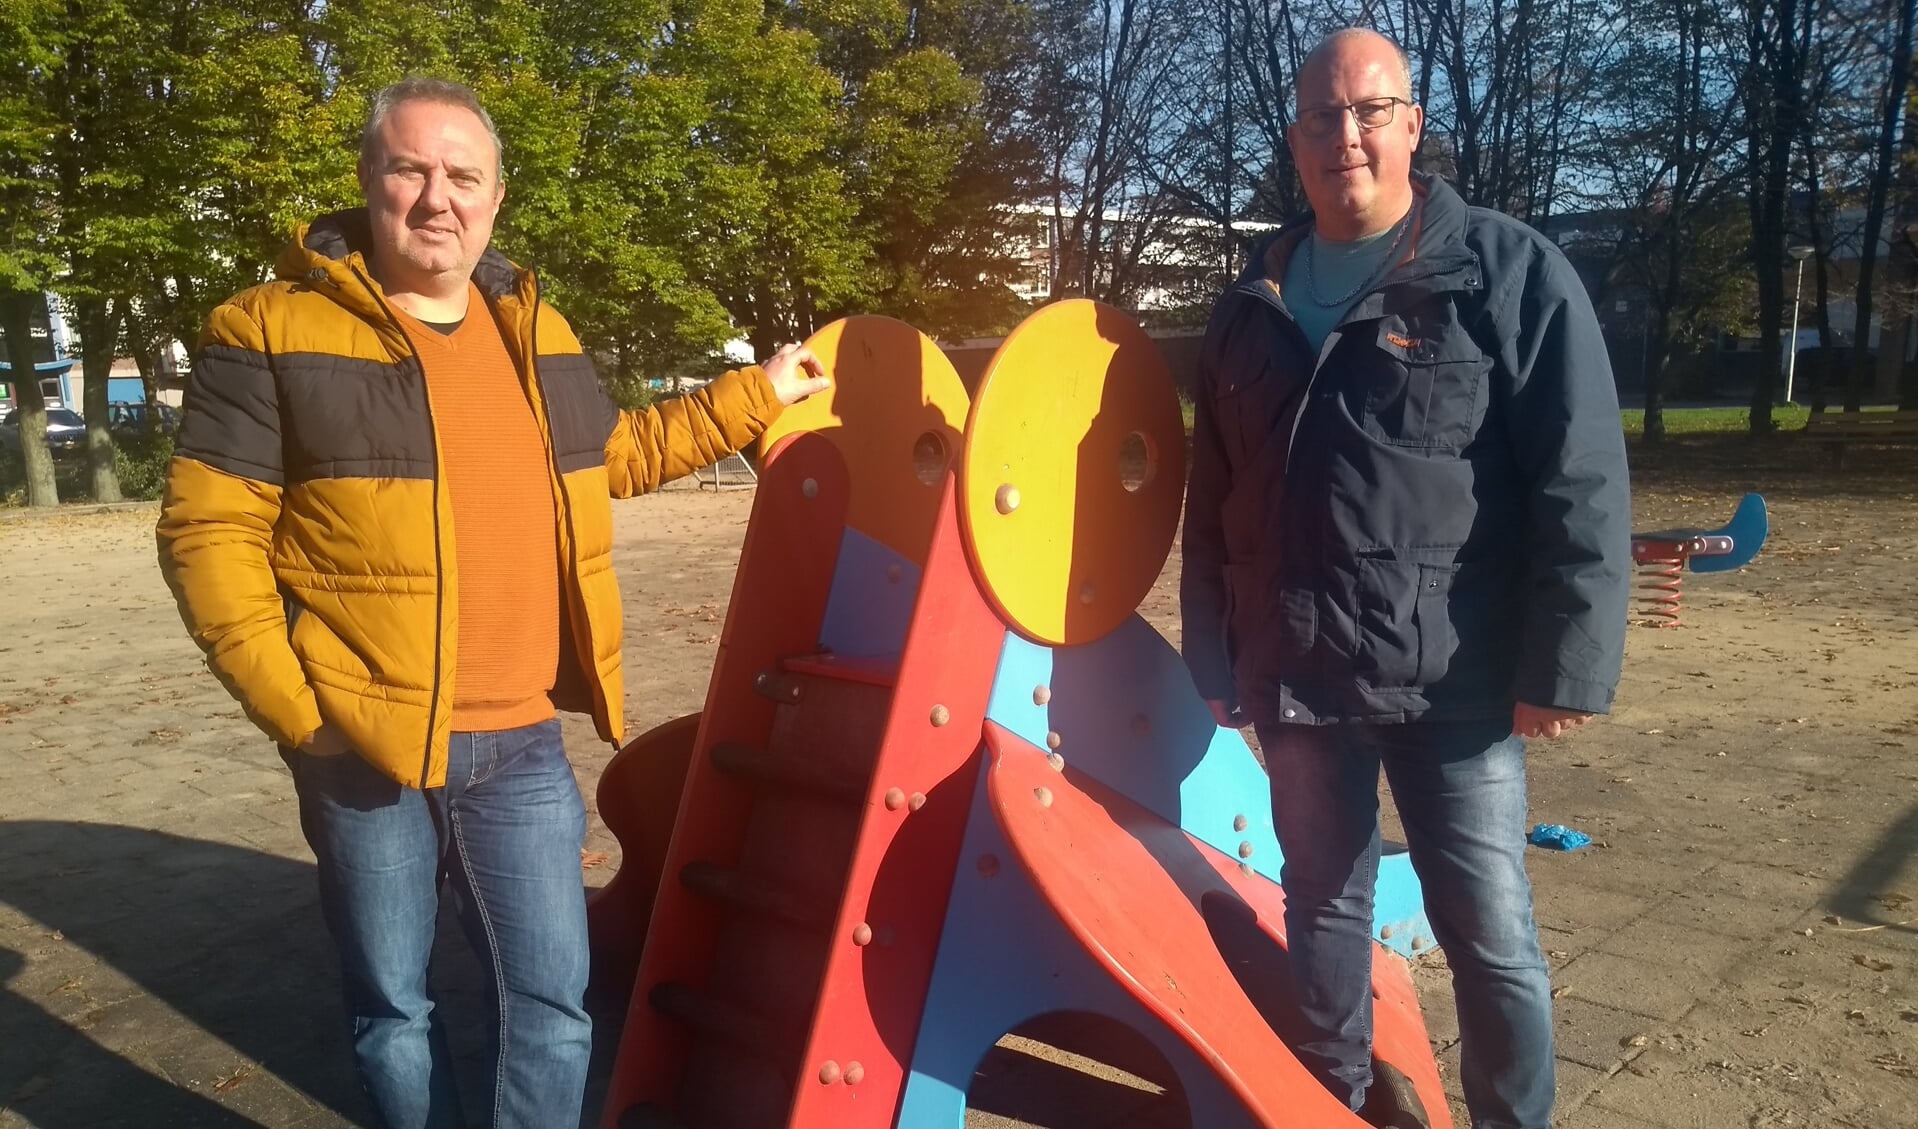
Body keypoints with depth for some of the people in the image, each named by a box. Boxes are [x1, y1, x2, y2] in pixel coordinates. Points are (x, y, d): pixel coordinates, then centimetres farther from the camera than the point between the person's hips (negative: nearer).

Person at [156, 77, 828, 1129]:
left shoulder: (535, 329, 10)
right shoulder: (275, 330, -7)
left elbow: (615, 453, 25)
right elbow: (207, 531, -8)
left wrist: (757, 395, 26)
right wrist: (291, 706, -14)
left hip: (521, 744, 4)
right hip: (361, 744, -3)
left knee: (552, 1002, 9)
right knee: (391, 1007, 14)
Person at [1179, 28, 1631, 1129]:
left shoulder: (1511, 272, -4)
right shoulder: (1253, 303, 10)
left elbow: (1581, 488, -9)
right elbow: (1212, 502, 14)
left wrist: (1565, 667, -13)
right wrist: (1217, 661, 12)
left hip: (1452, 678, -4)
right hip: (1296, 677, 4)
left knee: (1489, 933, 5)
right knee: (1323, 908, 17)